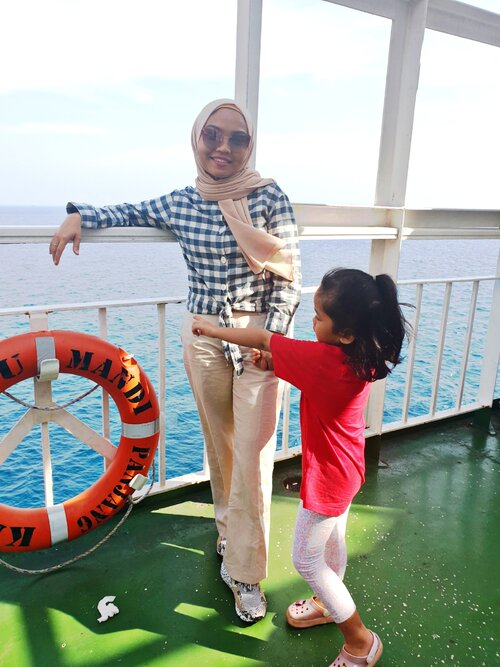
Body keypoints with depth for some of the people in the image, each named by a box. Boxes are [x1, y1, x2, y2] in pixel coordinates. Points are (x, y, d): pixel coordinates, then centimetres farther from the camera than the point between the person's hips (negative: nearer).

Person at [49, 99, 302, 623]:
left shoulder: (268, 196, -6)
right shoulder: (179, 204, 3)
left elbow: (290, 273, -6)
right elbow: (131, 213, 22)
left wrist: (272, 334, -15)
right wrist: (79, 215, 8)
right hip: (203, 338, 3)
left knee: (252, 456, 0)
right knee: (218, 446, 15)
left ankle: (245, 573, 17)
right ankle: (228, 531, 39)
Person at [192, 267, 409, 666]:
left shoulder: (324, 359, -35)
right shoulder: (363, 356, -11)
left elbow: (264, 340, -23)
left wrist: (215, 330, -10)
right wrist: (274, 363, -10)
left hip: (328, 475, -8)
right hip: (347, 468, 8)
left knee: (307, 559, 11)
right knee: (332, 541, 28)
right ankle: (329, 604, 52)